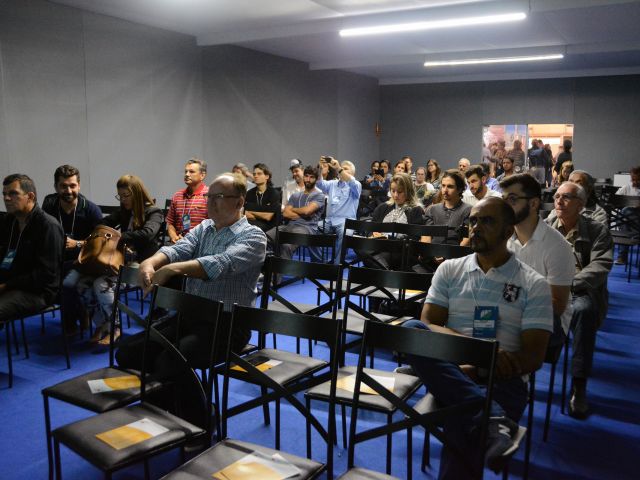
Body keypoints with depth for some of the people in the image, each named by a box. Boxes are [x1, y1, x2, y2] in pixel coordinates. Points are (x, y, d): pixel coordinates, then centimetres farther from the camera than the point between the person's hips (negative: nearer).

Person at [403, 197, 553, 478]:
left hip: (503, 378, -4)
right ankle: (493, 419, -37)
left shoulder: (533, 285, 7)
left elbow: (533, 357, 0)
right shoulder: (449, 270, 13)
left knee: (462, 425, -40)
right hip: (453, 371, 4)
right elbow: (428, 325, 3)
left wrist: (477, 370, -15)